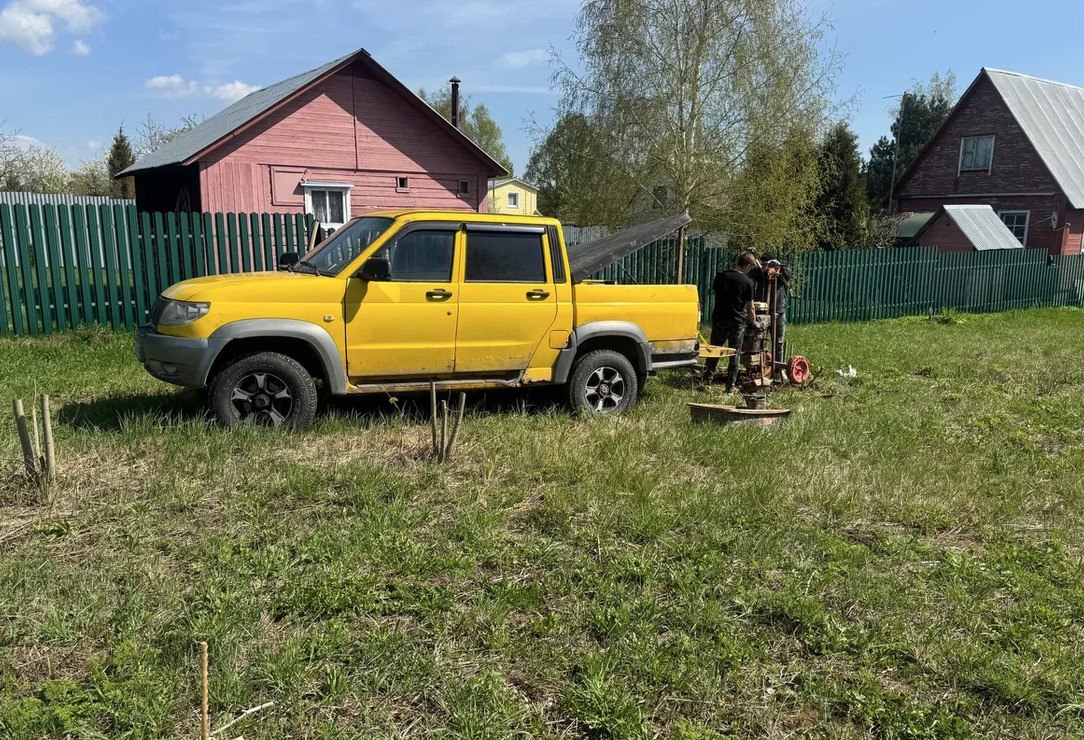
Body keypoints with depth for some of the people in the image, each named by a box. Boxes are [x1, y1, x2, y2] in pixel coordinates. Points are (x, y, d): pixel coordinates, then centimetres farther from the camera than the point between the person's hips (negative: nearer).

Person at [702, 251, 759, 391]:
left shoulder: (721, 276, 0)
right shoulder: (748, 282, -9)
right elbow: (750, 308, -4)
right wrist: (753, 322, 10)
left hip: (718, 320, 3)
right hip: (738, 322, -3)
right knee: (735, 355, 8)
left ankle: (706, 382, 14)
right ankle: (730, 386, 10)